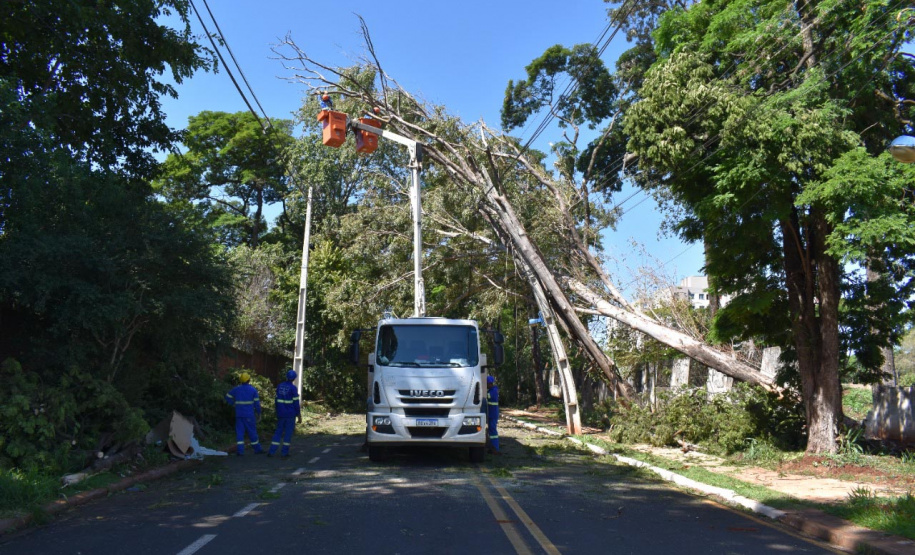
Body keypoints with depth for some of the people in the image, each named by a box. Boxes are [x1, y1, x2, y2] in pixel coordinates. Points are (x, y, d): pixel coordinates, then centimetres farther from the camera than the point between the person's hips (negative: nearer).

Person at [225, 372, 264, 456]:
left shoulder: (236, 389, 2)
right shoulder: (253, 390, -4)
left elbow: (228, 397, 9)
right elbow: (256, 403, -3)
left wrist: (233, 404, 20)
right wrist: (258, 412, 8)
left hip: (239, 414, 2)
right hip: (249, 415, -2)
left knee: (239, 431, 4)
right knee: (252, 432, 7)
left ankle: (240, 450, -5)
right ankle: (257, 449, 16)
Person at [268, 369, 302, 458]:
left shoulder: (279, 386, 5)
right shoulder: (293, 388, -12)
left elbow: (277, 400, 10)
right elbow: (296, 403, -11)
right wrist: (299, 416, -4)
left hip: (281, 414, 5)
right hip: (290, 414, -5)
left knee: (278, 432, 12)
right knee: (288, 433, 4)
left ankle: (272, 451, 7)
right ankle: (284, 452, 6)